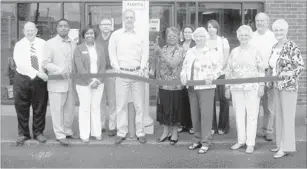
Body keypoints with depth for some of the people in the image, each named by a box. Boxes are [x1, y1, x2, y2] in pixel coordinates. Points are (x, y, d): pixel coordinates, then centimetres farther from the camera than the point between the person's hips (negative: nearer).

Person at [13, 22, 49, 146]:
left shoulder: (43, 44, 2)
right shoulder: (19, 45, -1)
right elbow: (20, 63, -13)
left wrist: (43, 72, -21)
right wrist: (37, 73, -22)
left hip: (40, 80, 0)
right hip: (22, 79, 0)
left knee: (40, 108, 8)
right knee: (22, 109, 7)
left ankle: (38, 132, 24)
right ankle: (23, 134, 23)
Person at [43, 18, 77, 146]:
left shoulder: (73, 44, 10)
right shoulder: (50, 43, -2)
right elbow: (46, 63, -7)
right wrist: (60, 70, -19)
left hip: (71, 82, 4)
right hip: (57, 82, -4)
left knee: (70, 108, 12)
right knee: (57, 109, 1)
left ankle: (67, 131, 27)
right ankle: (60, 135, 12)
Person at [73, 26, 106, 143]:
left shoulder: (100, 48, 9)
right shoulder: (79, 49, -2)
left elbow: (103, 66, 5)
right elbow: (80, 67, -9)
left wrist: (98, 80, -8)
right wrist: (90, 81, -14)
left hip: (98, 82, 3)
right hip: (84, 83, -3)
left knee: (96, 107, 8)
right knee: (85, 108, 2)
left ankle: (96, 132, 18)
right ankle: (84, 134, 10)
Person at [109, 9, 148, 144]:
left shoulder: (140, 36, 12)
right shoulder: (116, 35, 6)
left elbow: (144, 54, 9)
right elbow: (112, 53, 2)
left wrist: (142, 68, -6)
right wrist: (117, 68, -10)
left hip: (138, 73, 2)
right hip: (122, 73, -1)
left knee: (139, 105, 4)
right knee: (121, 105, 1)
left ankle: (140, 132, 13)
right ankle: (121, 133, 10)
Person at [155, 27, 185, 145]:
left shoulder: (180, 50, -7)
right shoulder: (164, 48, 11)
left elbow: (173, 64, -21)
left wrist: (161, 54, -23)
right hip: (163, 84, 6)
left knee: (174, 109, 4)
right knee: (163, 108, 10)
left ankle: (174, 133, 18)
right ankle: (165, 132, 24)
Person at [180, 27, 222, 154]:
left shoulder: (212, 52, 0)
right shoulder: (189, 52, 15)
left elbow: (218, 68, -5)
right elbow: (185, 66, 19)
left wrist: (212, 76, -22)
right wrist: (183, 75, -1)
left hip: (206, 87, -5)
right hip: (192, 88, 5)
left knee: (205, 114, -6)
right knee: (194, 114, 9)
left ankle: (206, 142, 1)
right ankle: (197, 140, 20)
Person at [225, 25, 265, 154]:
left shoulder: (255, 51, 2)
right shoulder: (234, 52, 9)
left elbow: (261, 69, 0)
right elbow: (229, 70, 10)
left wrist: (261, 86, -5)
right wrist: (227, 87, 6)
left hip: (252, 88, -3)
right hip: (236, 88, 3)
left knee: (252, 115, 0)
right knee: (239, 114, 9)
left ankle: (250, 143, 8)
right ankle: (241, 140, 21)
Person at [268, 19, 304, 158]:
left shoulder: (292, 47, -11)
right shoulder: (274, 47, 10)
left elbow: (301, 66, -13)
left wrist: (285, 75, -20)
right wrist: (270, 82, 11)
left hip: (289, 87, -7)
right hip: (277, 86, 7)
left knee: (287, 116, -2)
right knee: (279, 115, 12)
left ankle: (286, 147, 5)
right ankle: (280, 144, 22)